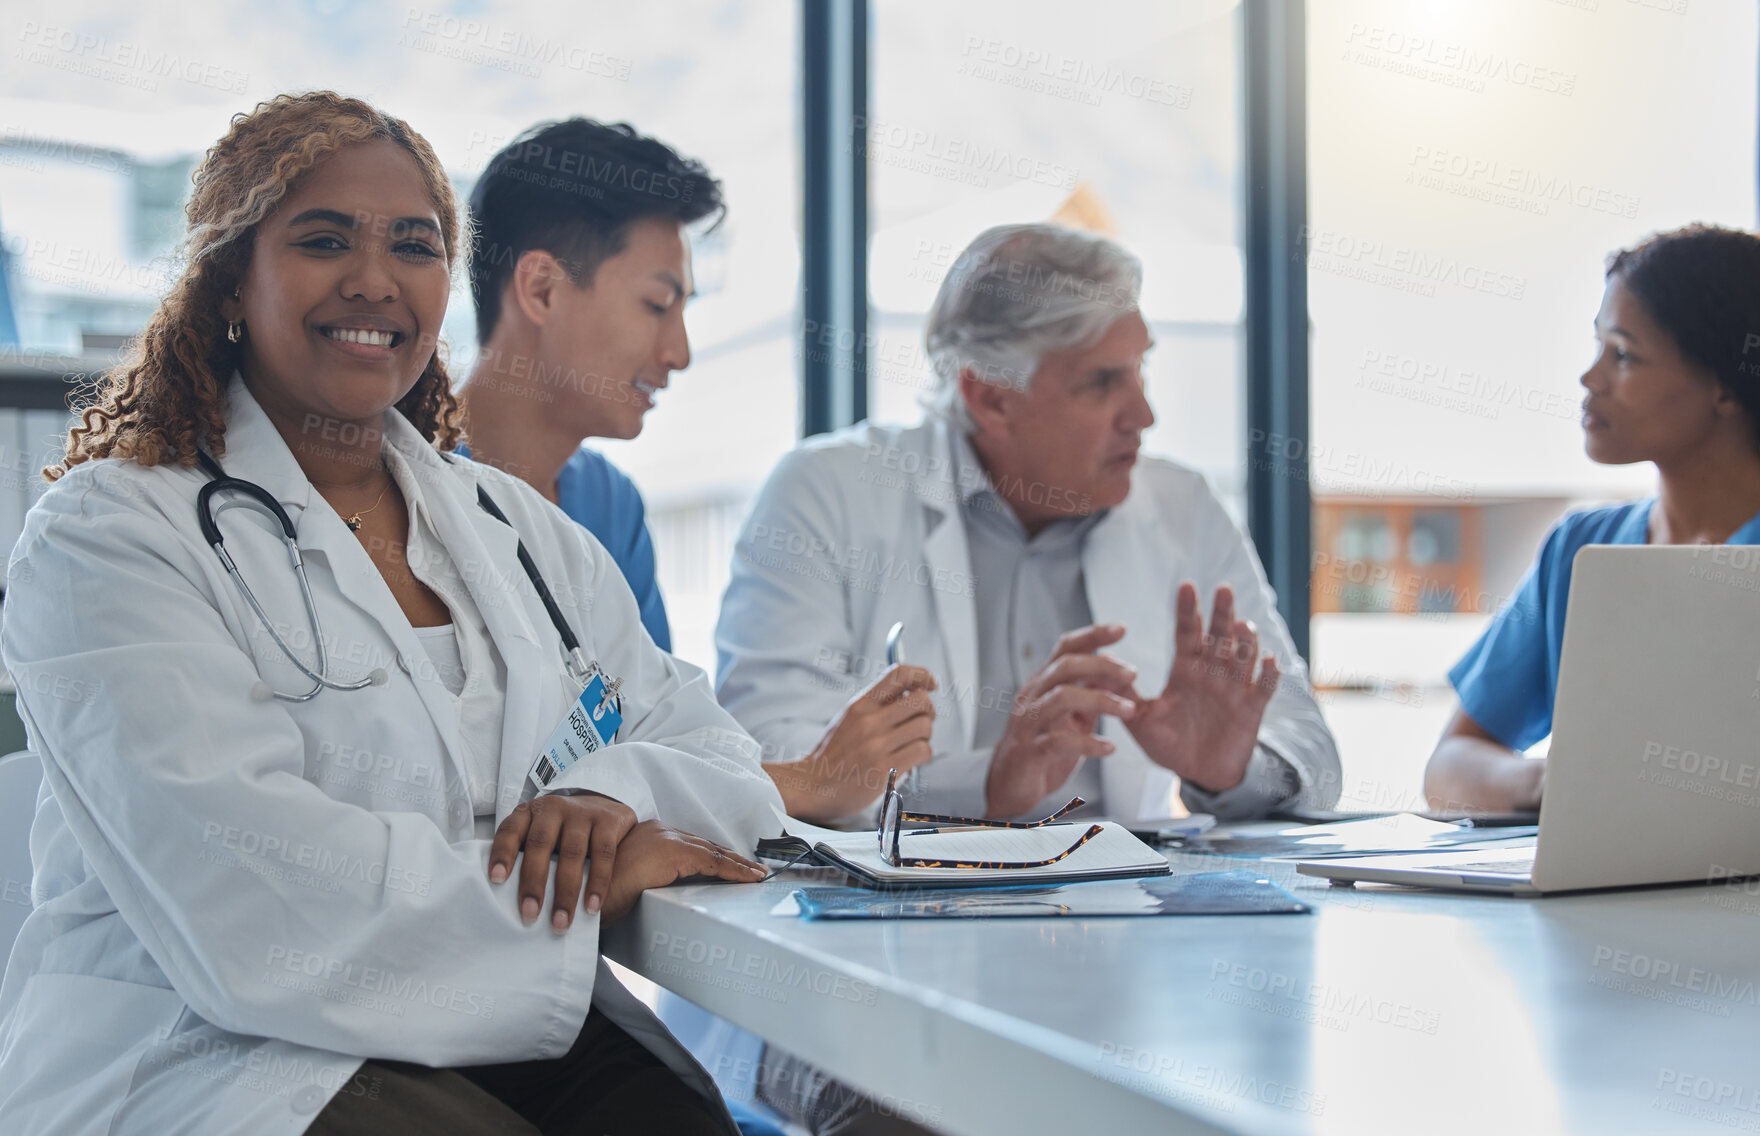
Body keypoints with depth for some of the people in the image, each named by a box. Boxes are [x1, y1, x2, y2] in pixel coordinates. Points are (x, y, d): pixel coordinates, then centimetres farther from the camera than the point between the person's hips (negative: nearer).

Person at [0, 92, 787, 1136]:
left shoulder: (519, 528, 17)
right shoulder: (111, 534, -3)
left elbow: (725, 759, 16)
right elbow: (243, 903, -17)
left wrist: (614, 793, -9)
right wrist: (586, 890, -9)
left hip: (519, 1039, 5)